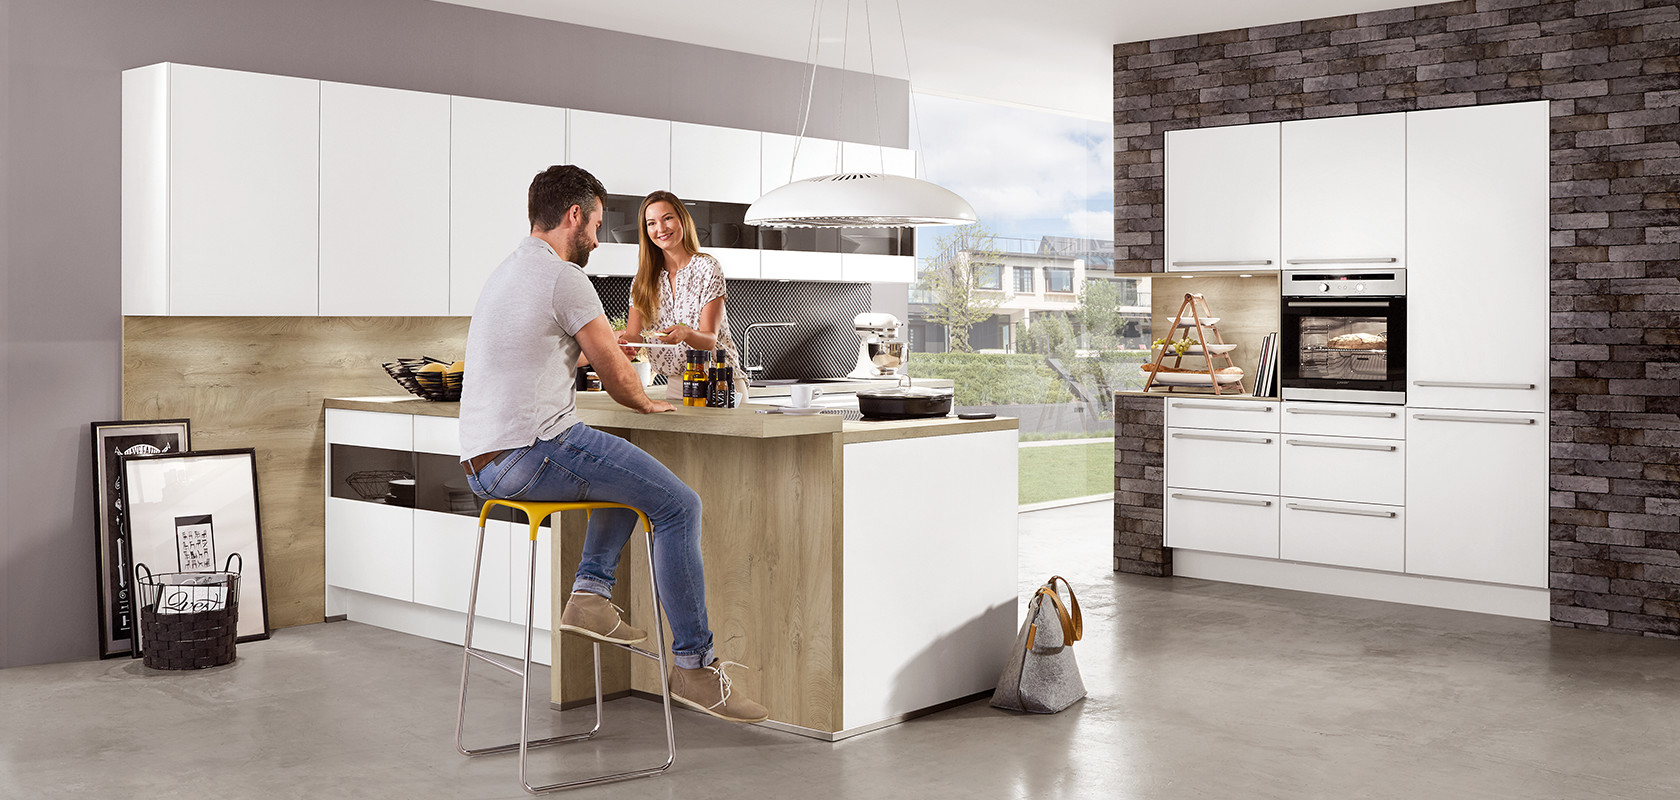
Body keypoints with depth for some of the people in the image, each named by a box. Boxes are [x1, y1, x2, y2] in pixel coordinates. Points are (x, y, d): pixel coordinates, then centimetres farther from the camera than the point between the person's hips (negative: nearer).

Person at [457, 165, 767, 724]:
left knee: (630, 473, 28)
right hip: (532, 453, -10)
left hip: (483, 463, 10)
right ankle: (694, 664, -2)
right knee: (678, 505, -6)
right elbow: (617, 376, -6)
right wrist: (646, 402, 14)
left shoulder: (506, 273, 20)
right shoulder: (563, 277, -11)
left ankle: (591, 592, 15)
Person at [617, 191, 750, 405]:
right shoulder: (644, 279, 10)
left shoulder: (707, 268, -4)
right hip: (675, 386, 4)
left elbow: (710, 339, -11)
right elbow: (633, 335, 2)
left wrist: (685, 334, -32)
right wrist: (622, 342, -21)